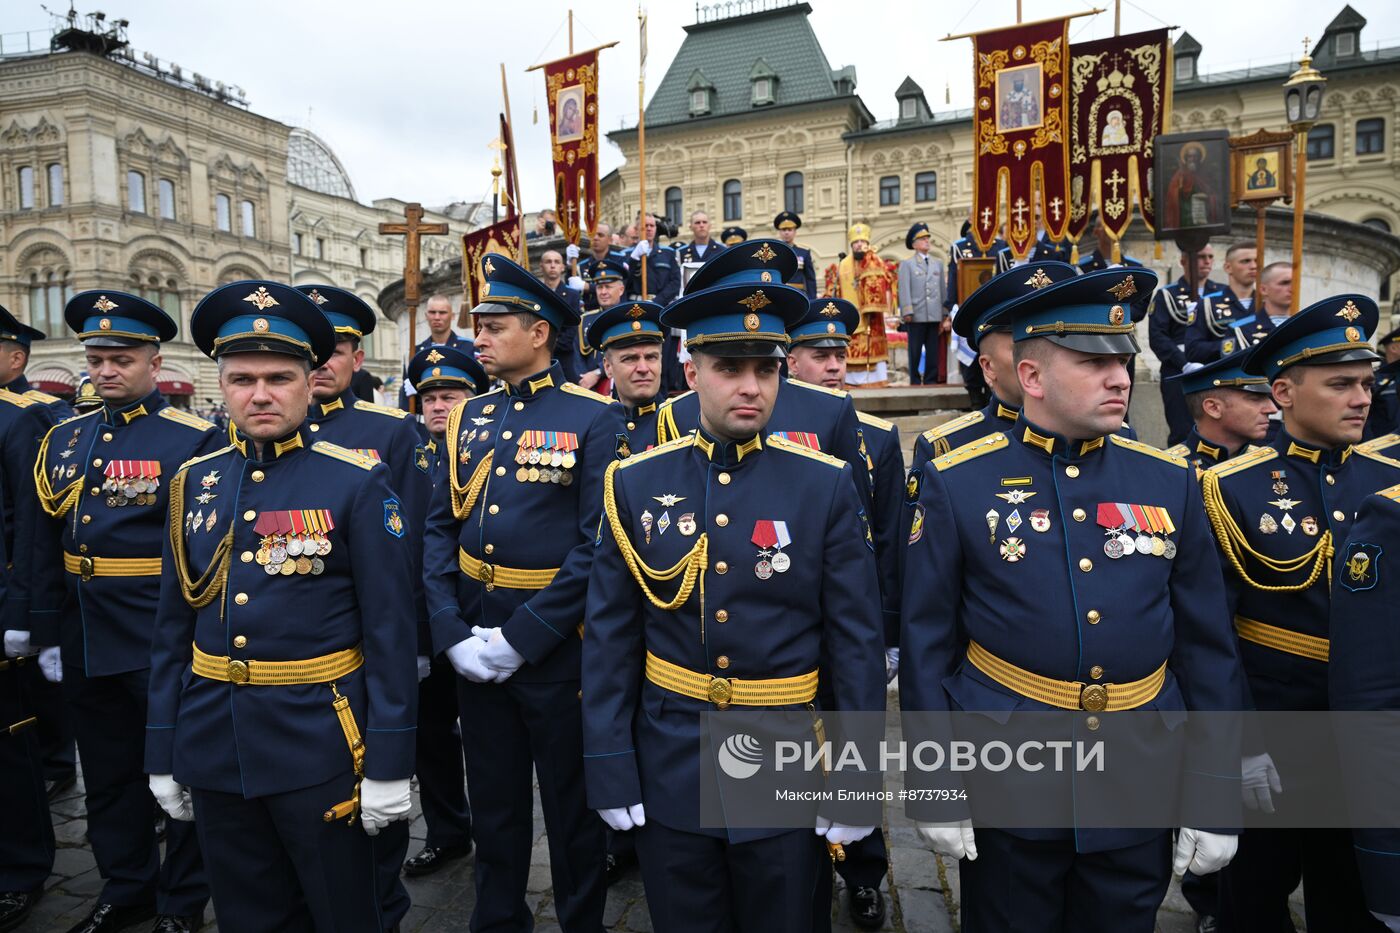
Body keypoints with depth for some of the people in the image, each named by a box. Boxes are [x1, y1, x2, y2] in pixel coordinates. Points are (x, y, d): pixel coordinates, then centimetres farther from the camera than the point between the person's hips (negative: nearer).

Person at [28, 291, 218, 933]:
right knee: (108, 776, 19)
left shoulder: (193, 440, -9)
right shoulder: (63, 439, 8)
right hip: (85, 644, 6)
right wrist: (47, 633, 8)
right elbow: (42, 546, 11)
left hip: (164, 645, -6)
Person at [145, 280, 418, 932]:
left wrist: (390, 763, -12)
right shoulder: (194, 482, 4)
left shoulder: (358, 482, -10)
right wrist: (164, 754, 10)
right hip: (213, 747, 5)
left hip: (319, 742, -4)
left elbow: (390, 631, -11)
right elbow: (173, 628, 9)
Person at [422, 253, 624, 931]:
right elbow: (439, 528, 4)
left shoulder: (594, 418, -11)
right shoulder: (471, 416, 6)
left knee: (571, 806, 13)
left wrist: (521, 637, -17)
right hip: (474, 642, 5)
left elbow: (598, 544, -16)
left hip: (556, 645, -5)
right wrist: (453, 633, -8)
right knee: (493, 801, 21)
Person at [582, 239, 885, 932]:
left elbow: (857, 646, -5)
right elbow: (608, 641, -1)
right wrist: (611, 774, -2)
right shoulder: (635, 484, -4)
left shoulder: (826, 486, -8)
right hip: (667, 771, 1)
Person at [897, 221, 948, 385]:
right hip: (916, 316, -4)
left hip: (935, 316, 4)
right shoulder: (906, 264, 5)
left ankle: (931, 382, 10)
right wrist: (907, 312, -13)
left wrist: (946, 315, 9)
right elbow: (904, 290, -4)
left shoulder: (938, 264, 19)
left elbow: (942, 289, 14)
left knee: (933, 353, 4)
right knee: (915, 353, 1)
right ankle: (915, 382, 7)